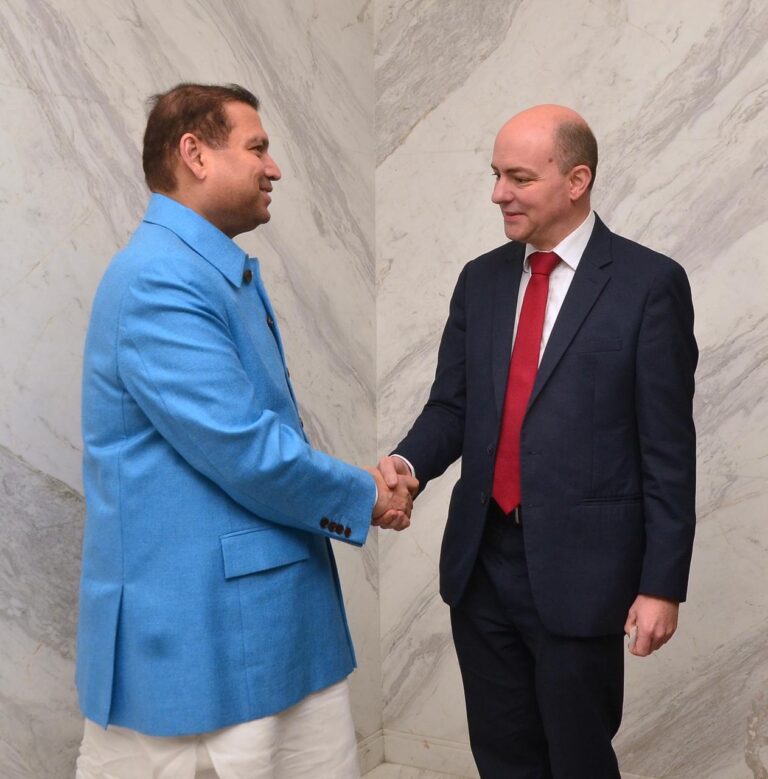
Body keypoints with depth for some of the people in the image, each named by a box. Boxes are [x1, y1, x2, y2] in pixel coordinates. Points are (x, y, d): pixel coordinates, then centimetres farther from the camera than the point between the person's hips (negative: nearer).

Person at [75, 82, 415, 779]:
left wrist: (361, 481, 7)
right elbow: (244, 452, -23)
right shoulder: (161, 279, -19)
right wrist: (364, 500, -7)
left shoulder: (233, 273, 16)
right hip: (193, 637, -10)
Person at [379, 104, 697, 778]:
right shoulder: (481, 280, 9)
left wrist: (662, 584, -9)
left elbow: (669, 449, -8)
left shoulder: (649, 284, -7)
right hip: (482, 561, 5)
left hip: (579, 569, -5)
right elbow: (452, 406, 9)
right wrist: (408, 462, -12)